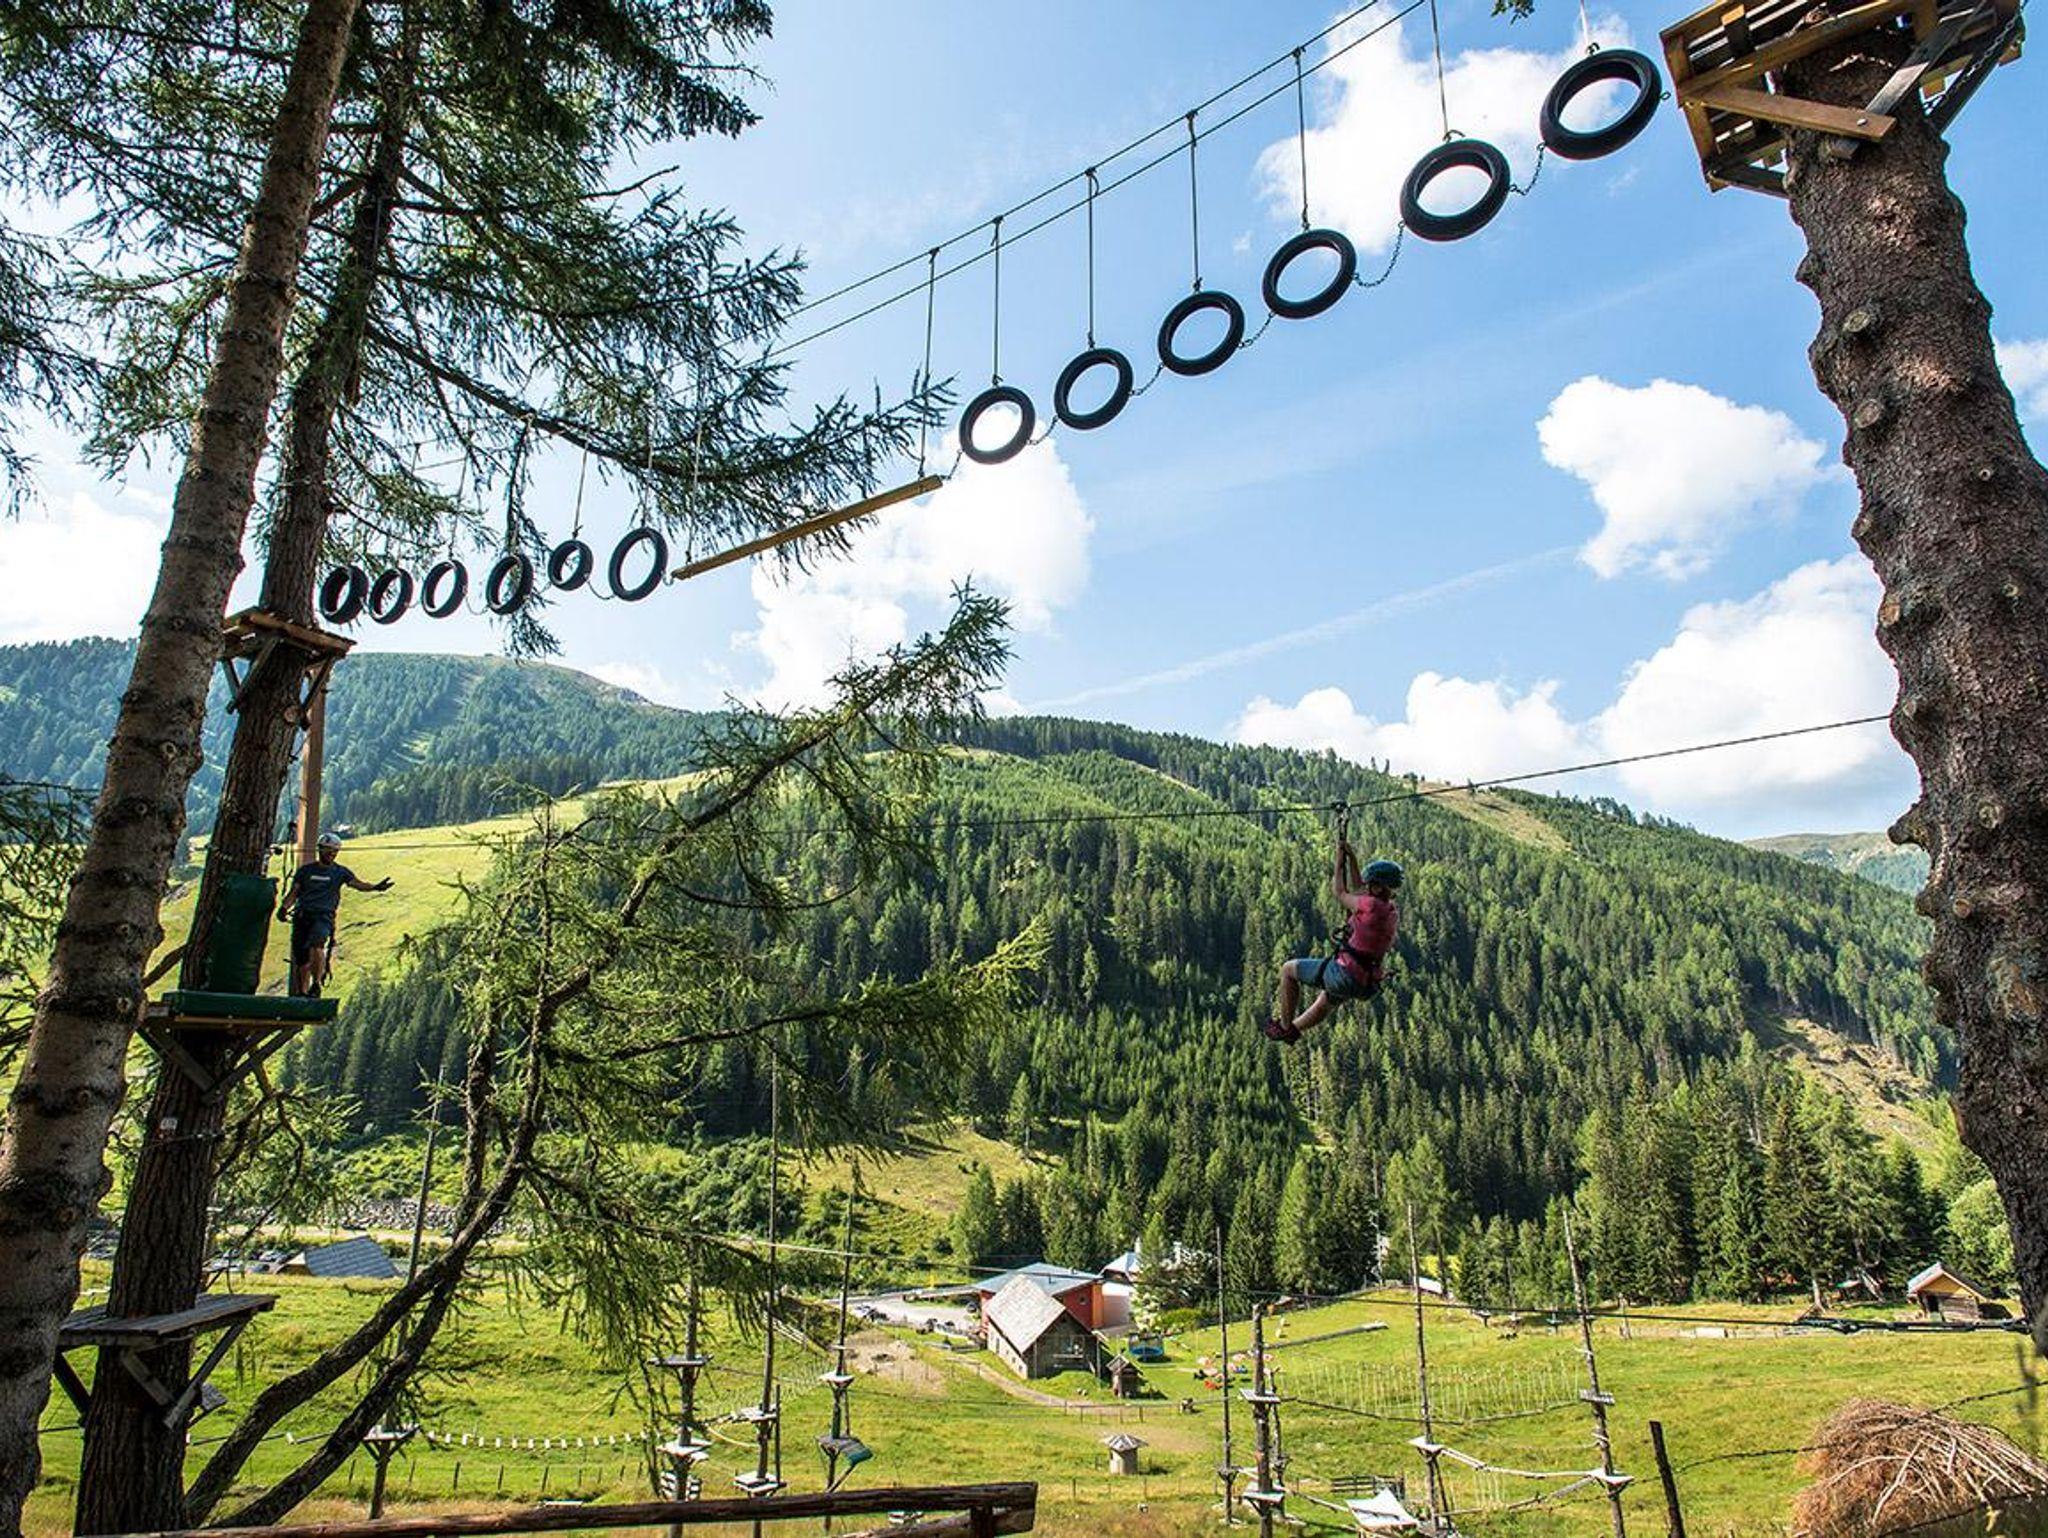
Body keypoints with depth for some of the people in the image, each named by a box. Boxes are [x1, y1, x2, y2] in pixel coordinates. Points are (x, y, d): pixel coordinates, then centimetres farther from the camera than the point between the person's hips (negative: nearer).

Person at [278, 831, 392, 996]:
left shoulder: (340, 872, 9)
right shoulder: (305, 870, 14)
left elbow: (358, 883, -5)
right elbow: (293, 893, 12)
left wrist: (375, 887, -24)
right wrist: (284, 907, -7)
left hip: (323, 916, -2)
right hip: (302, 916, 3)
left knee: (316, 944, -30)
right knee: (301, 959, 2)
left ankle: (317, 984, -21)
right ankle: (302, 993, 16)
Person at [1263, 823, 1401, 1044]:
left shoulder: (1371, 906, -21)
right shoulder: (1392, 911, 5)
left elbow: (1340, 893, -4)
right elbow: (1357, 889, 18)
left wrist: (1339, 861, 7)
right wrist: (1351, 857, 17)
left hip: (1345, 976, -9)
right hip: (1367, 983, 9)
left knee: (1288, 970, 11)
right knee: (1327, 1001, 39)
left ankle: (1285, 1027, 18)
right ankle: (1295, 1027, 57)